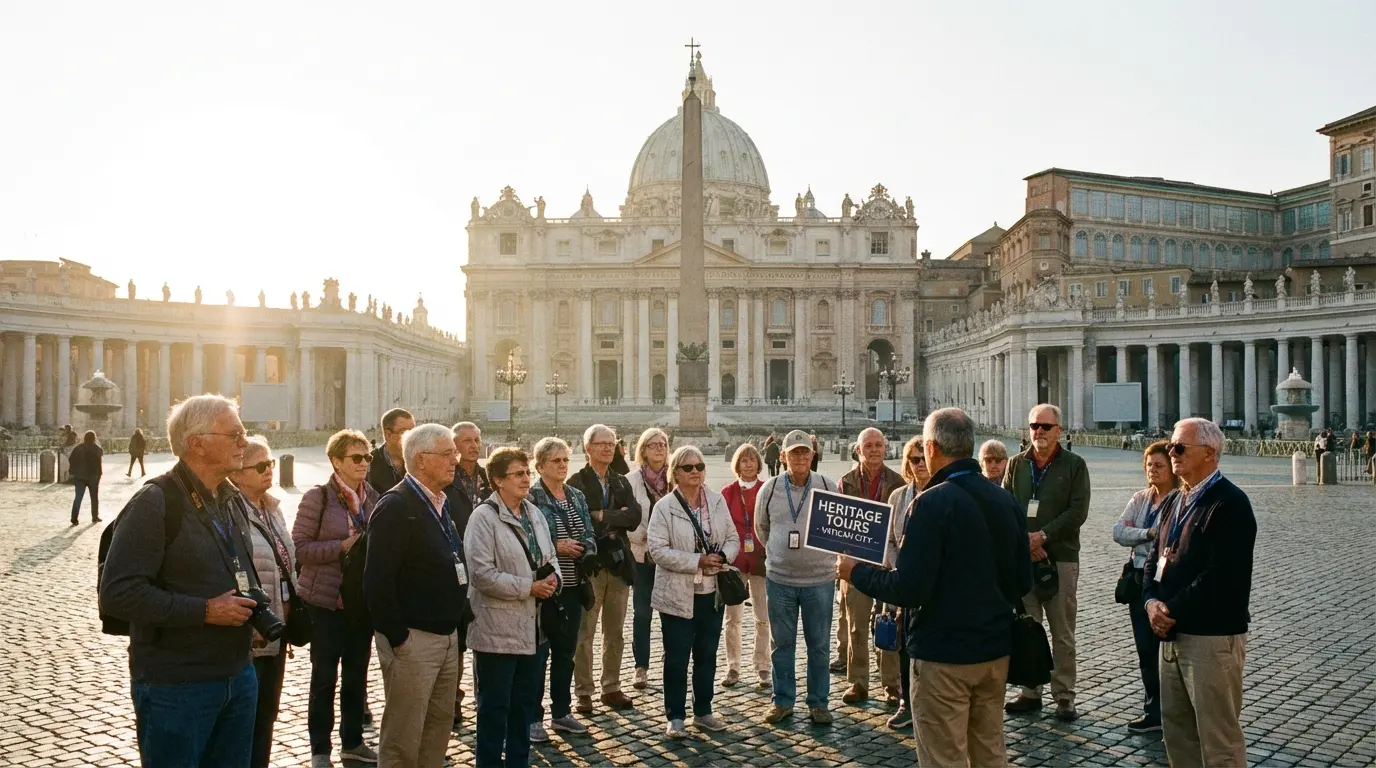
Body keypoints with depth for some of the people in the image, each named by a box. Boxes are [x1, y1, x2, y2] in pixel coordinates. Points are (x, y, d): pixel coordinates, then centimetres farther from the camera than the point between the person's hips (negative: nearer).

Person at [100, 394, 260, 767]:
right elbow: (117, 593, -22)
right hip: (176, 687, -7)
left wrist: (252, 604, 5)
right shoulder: (155, 502, -15)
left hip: (238, 676, 7)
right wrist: (204, 611, -22)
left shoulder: (231, 499, 10)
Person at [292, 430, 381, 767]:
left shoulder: (372, 497, 5)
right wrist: (342, 546, -20)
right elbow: (298, 547, -12)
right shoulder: (318, 497, -10)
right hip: (326, 601, -5)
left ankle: (352, 741, 29)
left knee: (357, 674, 14)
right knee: (324, 677, 6)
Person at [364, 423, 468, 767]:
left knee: (439, 728, 17)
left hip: (447, 636, 9)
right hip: (412, 639, -8)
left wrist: (456, 627, 14)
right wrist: (398, 637, -19)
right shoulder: (395, 506, -16)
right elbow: (378, 580, -21)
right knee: (402, 737, 3)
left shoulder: (439, 504, 12)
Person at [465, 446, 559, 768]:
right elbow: (482, 574, -20)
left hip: (530, 626, 7)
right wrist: (529, 587, -19)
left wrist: (553, 578, -6)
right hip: (497, 629, -7)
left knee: (526, 701, 16)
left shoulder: (534, 514, 10)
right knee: (494, 705, 4)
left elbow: (549, 557, 17)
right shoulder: (484, 517, -13)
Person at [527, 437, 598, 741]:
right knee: (539, 652, 1)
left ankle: (561, 712, 28)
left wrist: (585, 547, -9)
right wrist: (556, 546, -20)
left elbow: (591, 535, 12)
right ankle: (533, 718, 13)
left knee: (565, 650, 15)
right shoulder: (531, 497, -10)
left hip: (572, 585, 7)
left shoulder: (577, 497, 12)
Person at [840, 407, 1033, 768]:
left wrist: (856, 572, -8)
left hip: (943, 653, -7)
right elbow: (1022, 582, 11)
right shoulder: (1006, 500, 4)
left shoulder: (933, 502, -18)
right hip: (995, 647, 7)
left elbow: (909, 589, -22)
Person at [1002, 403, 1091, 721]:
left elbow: (1078, 511, -6)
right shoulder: (1017, 464, 10)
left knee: (1063, 633, 2)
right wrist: (1024, 541, -9)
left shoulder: (1074, 465, 2)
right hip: (1022, 556, 3)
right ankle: (1030, 692, 17)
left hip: (1061, 556, -3)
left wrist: (1043, 535, -13)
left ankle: (1064, 697, 11)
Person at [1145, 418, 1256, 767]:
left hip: (1212, 637, -9)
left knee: (1218, 738, 0)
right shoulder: (1178, 502, 15)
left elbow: (1220, 576, -21)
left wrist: (1173, 611, -16)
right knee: (1176, 727, 17)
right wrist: (1152, 601, -2)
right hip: (1172, 634, 9)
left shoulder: (1230, 502, -13)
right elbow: (1155, 558, 15)